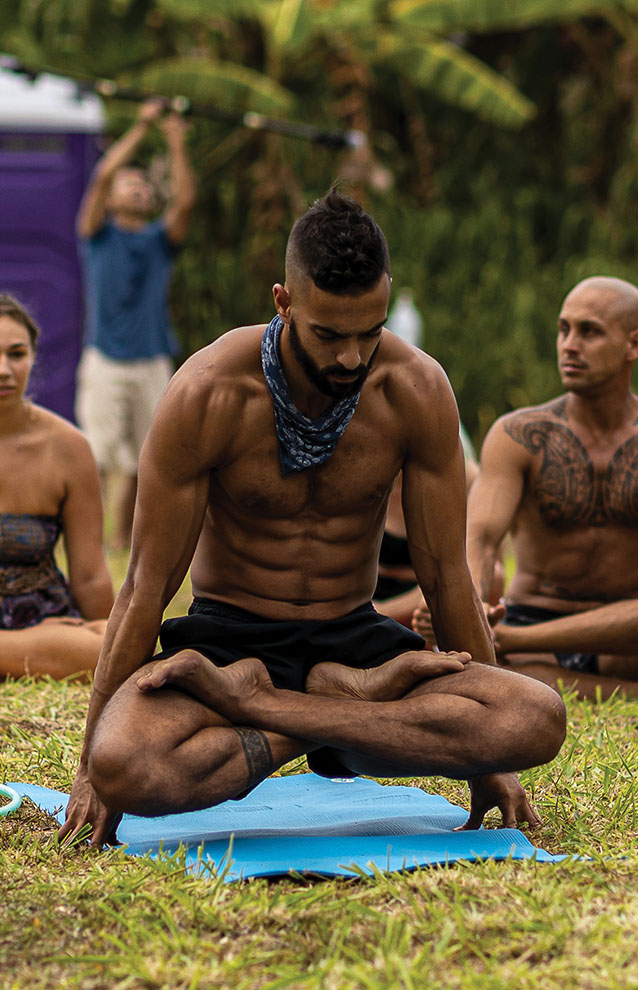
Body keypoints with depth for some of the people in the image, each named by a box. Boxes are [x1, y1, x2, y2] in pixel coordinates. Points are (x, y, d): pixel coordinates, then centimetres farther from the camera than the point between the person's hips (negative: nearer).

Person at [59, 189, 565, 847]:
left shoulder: (417, 391, -9)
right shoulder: (208, 395, -16)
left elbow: (445, 574, -1)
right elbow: (147, 588, -11)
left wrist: (488, 760, 2)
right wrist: (91, 767, -10)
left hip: (356, 637, 3)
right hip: (227, 636, -3)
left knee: (539, 721, -27)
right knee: (124, 768, -37)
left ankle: (247, 700, -19)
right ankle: (354, 700, -15)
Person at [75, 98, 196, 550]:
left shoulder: (161, 240, 13)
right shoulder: (99, 234, 6)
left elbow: (186, 201, -4)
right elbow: (104, 174, -8)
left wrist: (177, 144, -9)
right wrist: (141, 127, -9)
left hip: (153, 365, 3)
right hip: (105, 363, -3)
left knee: (142, 465, 4)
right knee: (97, 461, -9)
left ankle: (126, 541, 14)